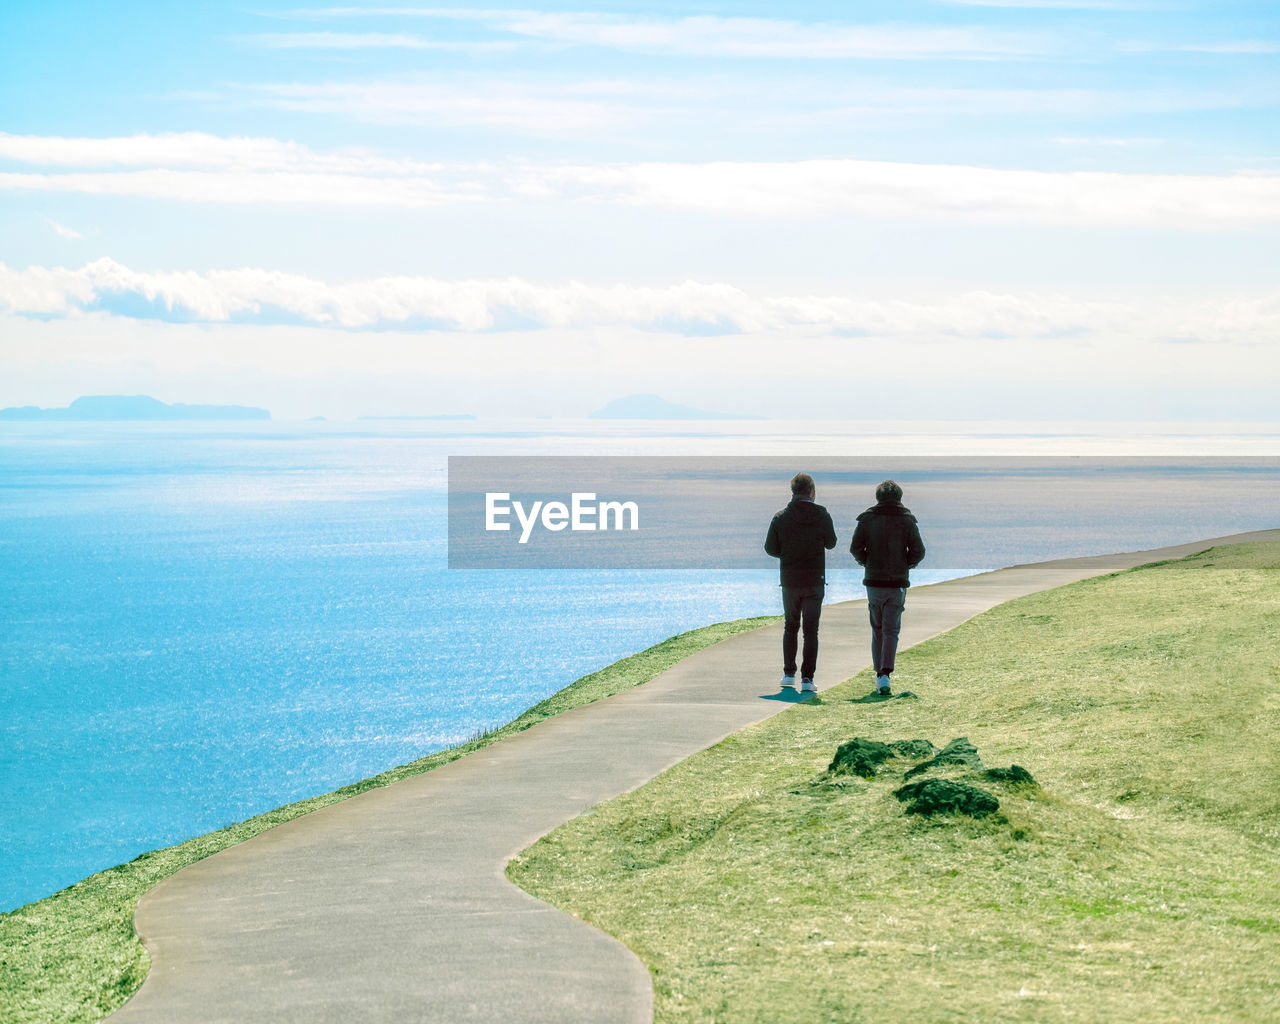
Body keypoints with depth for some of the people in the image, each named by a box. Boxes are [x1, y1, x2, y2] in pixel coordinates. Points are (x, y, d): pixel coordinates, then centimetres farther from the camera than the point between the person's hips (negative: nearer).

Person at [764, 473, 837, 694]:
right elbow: (830, 543, 7)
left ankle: (789, 674, 15)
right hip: (815, 582, -1)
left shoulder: (781, 517, -5)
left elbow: (770, 548, -2)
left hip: (789, 581, 1)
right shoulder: (822, 515, -7)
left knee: (790, 627, 17)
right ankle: (807, 678, -4)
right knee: (811, 630, 2)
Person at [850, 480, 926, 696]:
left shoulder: (867, 519, 0)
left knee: (877, 630, 15)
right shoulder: (907, 520, -2)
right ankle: (885, 674, -18)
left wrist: (866, 563, 11)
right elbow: (918, 551, -8)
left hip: (874, 581, 1)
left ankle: (879, 673, 15)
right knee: (891, 630, -1)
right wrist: (906, 565, 10)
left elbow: (855, 548, -6)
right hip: (898, 583, -1)